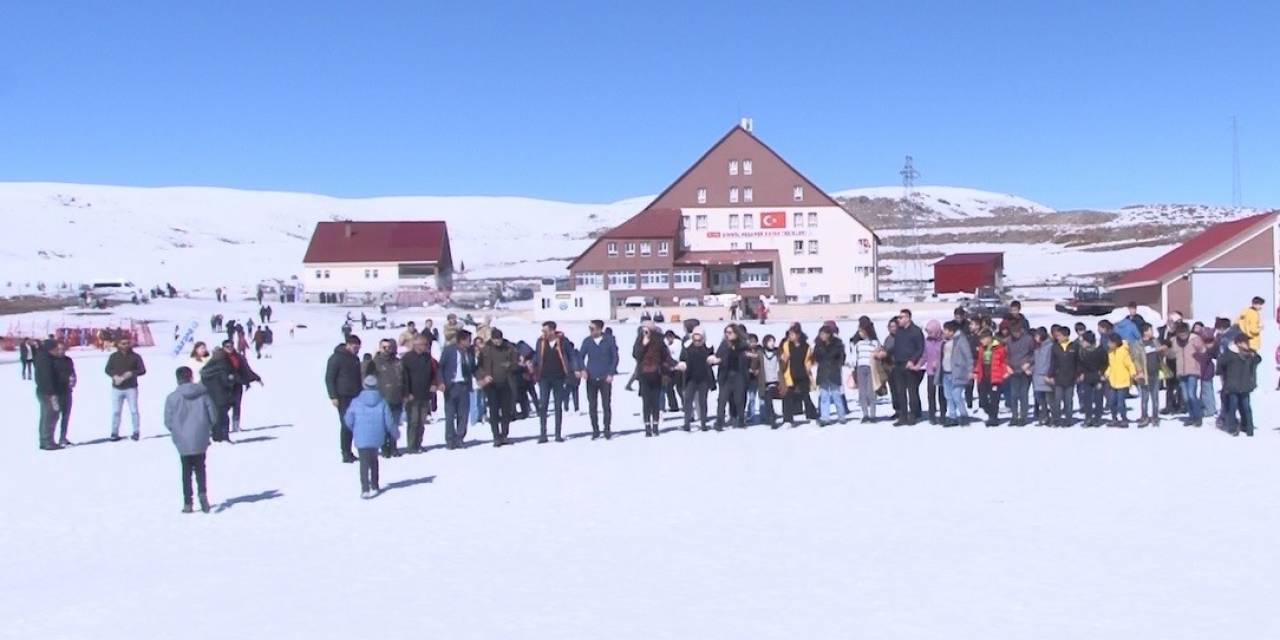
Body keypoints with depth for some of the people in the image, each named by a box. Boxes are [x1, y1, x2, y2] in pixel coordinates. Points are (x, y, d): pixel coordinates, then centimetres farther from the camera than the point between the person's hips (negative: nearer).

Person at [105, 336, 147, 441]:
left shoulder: (135, 357, 0)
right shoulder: (114, 357, 5)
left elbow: (142, 370, -2)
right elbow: (107, 369, 6)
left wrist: (132, 373, -20)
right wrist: (115, 376, -14)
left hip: (131, 388, -2)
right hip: (117, 388, 2)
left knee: (134, 411, -1)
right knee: (115, 411, 4)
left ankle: (136, 432, 8)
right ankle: (114, 433, 12)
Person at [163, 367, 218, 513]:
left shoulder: (172, 398, -8)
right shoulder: (203, 394, -4)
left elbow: (168, 421, -5)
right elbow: (213, 415, -1)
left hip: (183, 441, -1)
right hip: (201, 440, 1)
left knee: (186, 471, 10)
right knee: (200, 468, 16)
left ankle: (188, 503, 8)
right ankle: (203, 492, -7)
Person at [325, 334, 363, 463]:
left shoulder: (355, 358, 13)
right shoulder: (336, 358, -9)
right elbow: (329, 378, -10)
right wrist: (333, 397, -15)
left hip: (355, 397, 7)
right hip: (343, 398, -7)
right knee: (346, 425, -7)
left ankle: (348, 452, 14)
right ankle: (346, 454, -2)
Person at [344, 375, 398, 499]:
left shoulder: (356, 402, -4)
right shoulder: (382, 403, -3)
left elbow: (348, 421, 3)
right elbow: (389, 421, -1)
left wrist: (355, 430, 24)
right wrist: (395, 433, 17)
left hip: (361, 438, -2)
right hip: (376, 438, 2)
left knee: (364, 463, -3)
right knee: (373, 460, 20)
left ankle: (365, 489, -15)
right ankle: (374, 486, 28)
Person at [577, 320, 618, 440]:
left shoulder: (609, 340, -2)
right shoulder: (587, 341, 3)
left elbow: (615, 357, 1)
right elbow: (580, 356, 5)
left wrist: (611, 373, -5)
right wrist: (582, 369, -11)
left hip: (605, 378, -2)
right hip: (591, 378, 2)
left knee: (606, 405, 1)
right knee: (592, 406, 4)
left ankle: (607, 430, 11)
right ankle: (595, 431, 12)